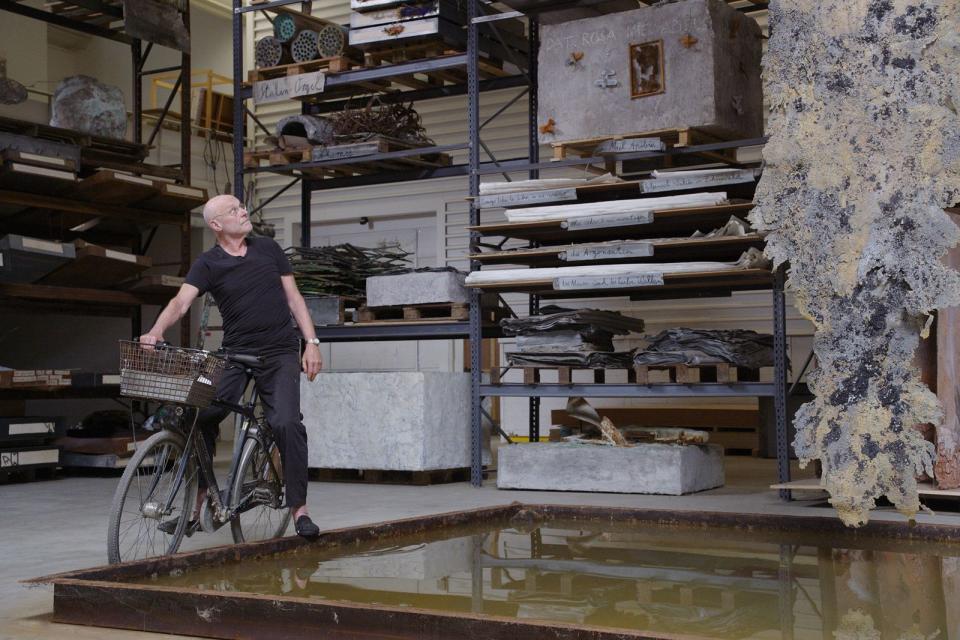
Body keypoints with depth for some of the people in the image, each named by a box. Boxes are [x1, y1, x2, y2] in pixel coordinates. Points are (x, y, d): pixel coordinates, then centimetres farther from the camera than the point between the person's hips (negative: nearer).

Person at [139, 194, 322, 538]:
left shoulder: (268, 249, 8)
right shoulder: (208, 264, 1)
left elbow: (293, 297, 11)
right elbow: (181, 301, -13)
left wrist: (312, 342, 2)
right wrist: (155, 332, -33)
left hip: (280, 354, 0)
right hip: (235, 354, 0)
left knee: (287, 423, -18)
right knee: (201, 419, -13)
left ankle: (299, 509, -8)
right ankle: (196, 506, 2)